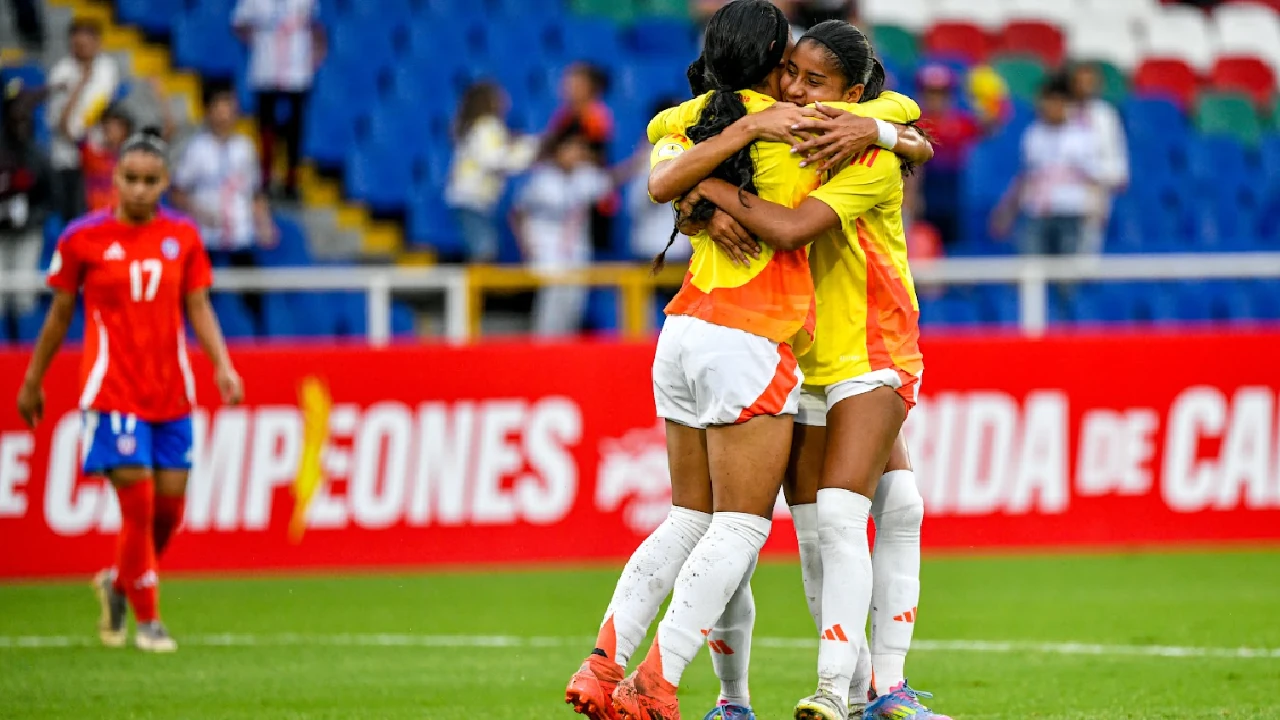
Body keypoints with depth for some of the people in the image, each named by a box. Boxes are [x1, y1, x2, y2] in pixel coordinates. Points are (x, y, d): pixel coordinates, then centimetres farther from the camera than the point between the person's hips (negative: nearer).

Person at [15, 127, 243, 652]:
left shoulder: (183, 237, 5)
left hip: (171, 392, 4)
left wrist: (223, 367, -8)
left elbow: (199, 309, 7)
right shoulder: (83, 239, -3)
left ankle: (118, 584, 31)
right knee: (137, 505, -9)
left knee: (169, 507, 4)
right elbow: (59, 314, 6)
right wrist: (32, 382, 12)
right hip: (112, 389, -4)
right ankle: (147, 621, 4)